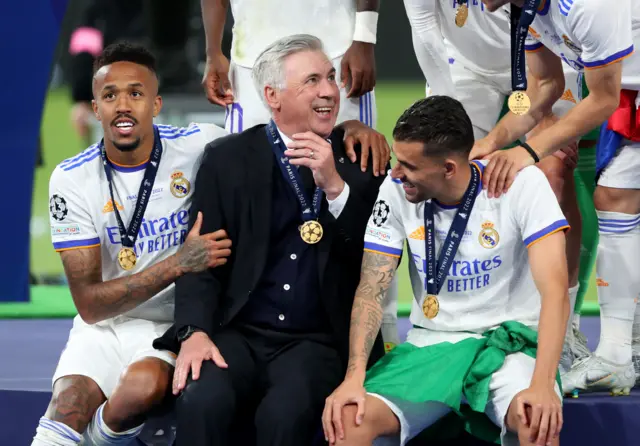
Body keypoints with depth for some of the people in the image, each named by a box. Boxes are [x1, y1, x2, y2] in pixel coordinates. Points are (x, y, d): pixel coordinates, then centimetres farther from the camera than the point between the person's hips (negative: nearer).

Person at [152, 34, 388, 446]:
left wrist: (335, 186, -13)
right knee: (202, 401, -32)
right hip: (238, 334, 0)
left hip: (318, 342, 0)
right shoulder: (228, 159, 6)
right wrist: (195, 332, -14)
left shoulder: (360, 161, 7)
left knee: (285, 412, -33)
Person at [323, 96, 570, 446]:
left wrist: (542, 385, -33)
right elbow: (371, 289, -4)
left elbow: (554, 289, -19)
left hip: (509, 340, -3)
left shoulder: (522, 184, -13)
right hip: (429, 344, 3)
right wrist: (354, 377, -20)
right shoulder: (396, 191, -4)